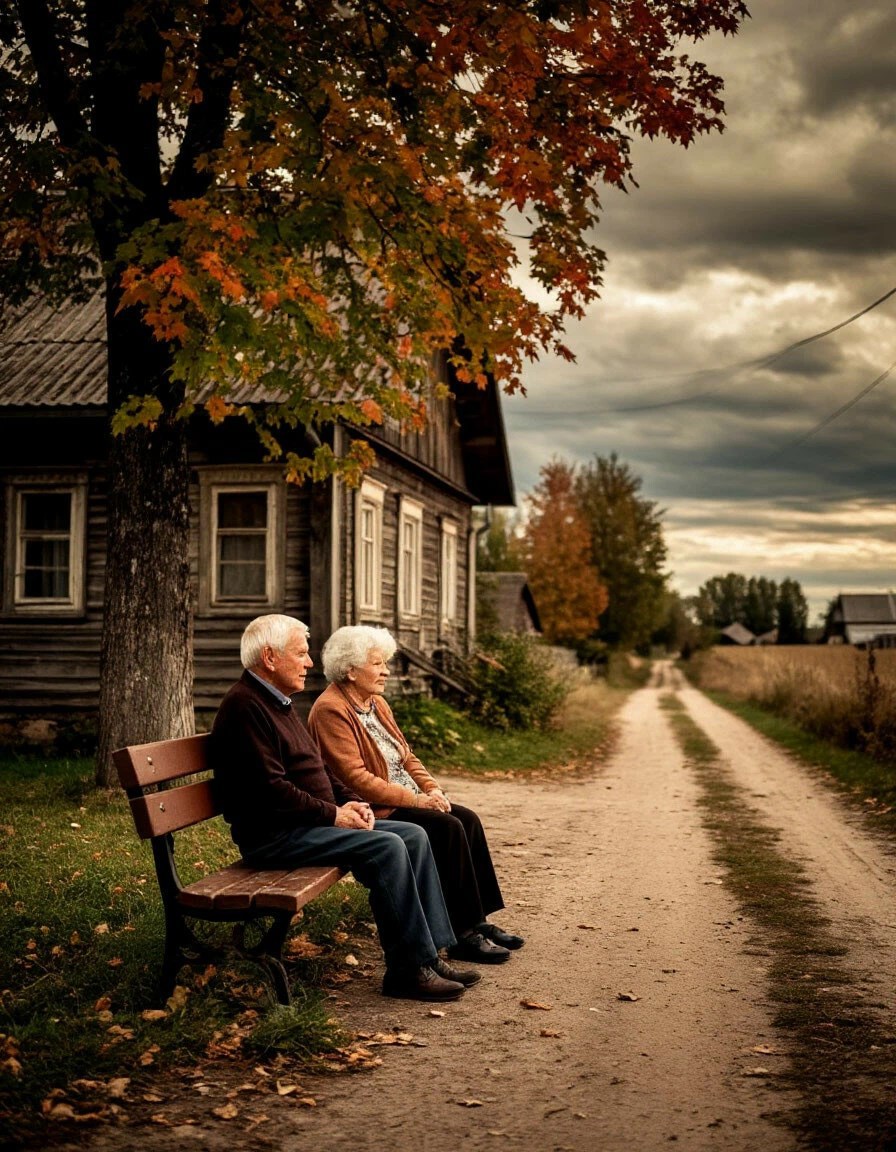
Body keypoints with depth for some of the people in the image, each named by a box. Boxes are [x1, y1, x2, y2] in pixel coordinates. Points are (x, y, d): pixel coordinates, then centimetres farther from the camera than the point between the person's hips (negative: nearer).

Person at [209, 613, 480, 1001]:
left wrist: (349, 801, 7)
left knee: (413, 836, -1)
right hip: (271, 835, -10)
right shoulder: (244, 707, -15)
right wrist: (333, 814, -16)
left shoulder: (278, 702, 19)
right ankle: (408, 969, -17)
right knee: (386, 847, -24)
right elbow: (269, 789, -23)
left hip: (309, 822, 10)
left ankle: (431, 952, -1)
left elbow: (316, 769, 25)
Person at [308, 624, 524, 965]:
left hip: (406, 801, 9)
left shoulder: (377, 703, 14)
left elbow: (405, 756, 18)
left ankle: (478, 921, -3)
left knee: (468, 819, -8)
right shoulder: (331, 710, -15)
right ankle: (462, 936, -16)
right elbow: (356, 777, -22)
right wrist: (415, 800, -22)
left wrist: (432, 789, -2)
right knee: (448, 828, -23)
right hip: (372, 811, -9)